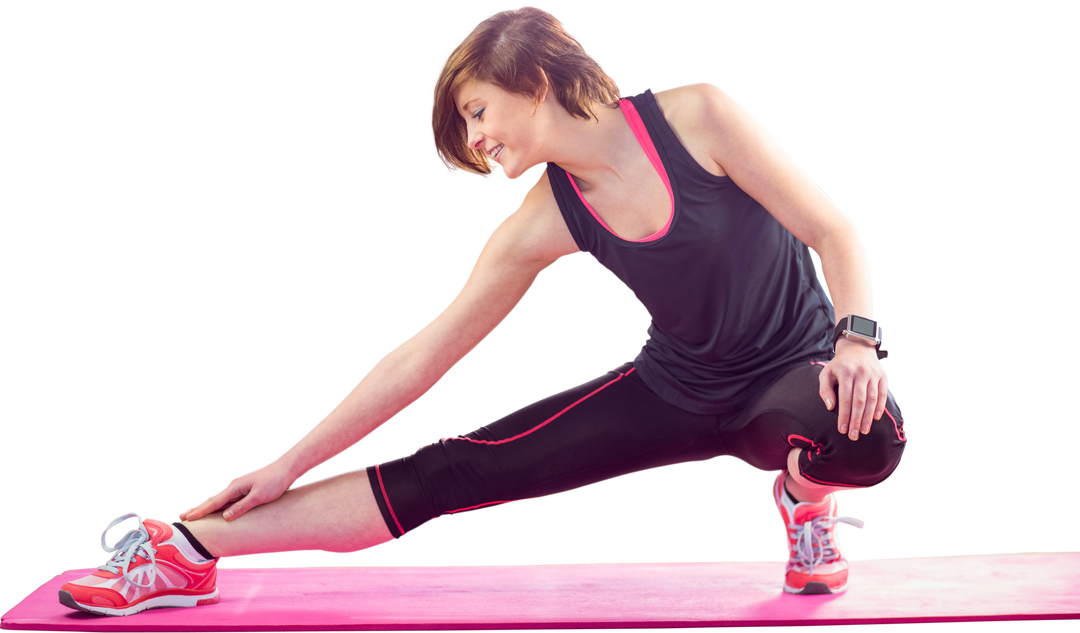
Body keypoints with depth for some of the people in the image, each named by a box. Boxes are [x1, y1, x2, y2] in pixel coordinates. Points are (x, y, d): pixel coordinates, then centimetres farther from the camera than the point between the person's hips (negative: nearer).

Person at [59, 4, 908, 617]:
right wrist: (287, 467, -4)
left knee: (871, 438, -40)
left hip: (798, 373, -2)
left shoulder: (696, 116, -18)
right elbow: (422, 358, -4)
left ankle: (805, 497, -2)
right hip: (679, 393, 3)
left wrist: (856, 340, -34)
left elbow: (833, 231, -15)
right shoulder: (539, 225, -8)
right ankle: (188, 550, -5)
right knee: (450, 474, -10)